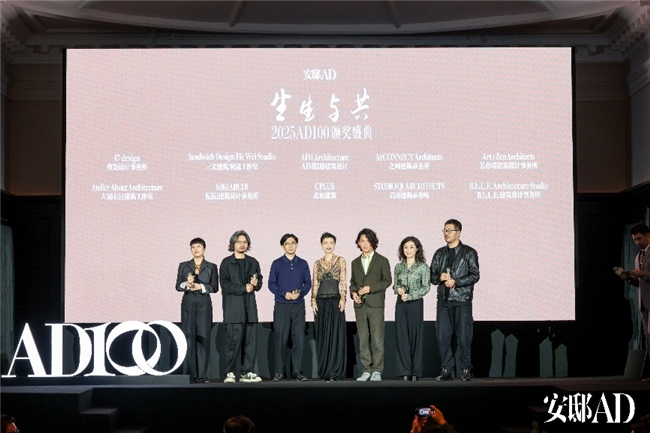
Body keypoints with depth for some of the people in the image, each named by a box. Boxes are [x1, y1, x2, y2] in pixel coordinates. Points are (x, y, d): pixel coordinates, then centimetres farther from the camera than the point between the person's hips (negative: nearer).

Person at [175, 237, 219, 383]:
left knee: (203, 338, -5)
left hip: (204, 304, -1)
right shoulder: (184, 266, 11)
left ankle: (201, 374, -4)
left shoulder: (211, 267, 8)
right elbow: (178, 286, 6)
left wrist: (201, 287, -12)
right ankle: (190, 373, 1)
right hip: (188, 304, 1)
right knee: (188, 337, -3)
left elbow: (214, 287, 3)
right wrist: (186, 284, -13)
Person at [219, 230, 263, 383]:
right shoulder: (226, 263, 3)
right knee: (233, 340, -9)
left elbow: (259, 283, 20)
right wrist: (243, 288, -12)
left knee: (250, 340, 1)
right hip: (233, 306, -4)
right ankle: (230, 373, -3)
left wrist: (256, 283, -3)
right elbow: (225, 285, -5)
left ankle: (247, 372, 6)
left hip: (249, 306, 4)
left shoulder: (253, 262, 17)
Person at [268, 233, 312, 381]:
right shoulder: (277, 264, 4)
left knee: (299, 339, -1)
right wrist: (284, 294, -14)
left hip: (298, 305, 1)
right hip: (281, 306, -1)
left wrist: (300, 293, -12)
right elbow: (271, 284, 1)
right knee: (280, 339, -1)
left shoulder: (303, 264, 9)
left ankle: (297, 372, 5)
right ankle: (279, 372, 6)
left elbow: (308, 283, 7)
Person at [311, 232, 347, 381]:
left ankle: (334, 371, -1)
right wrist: (313, 301, 1)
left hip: (335, 300, -3)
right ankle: (324, 370, 11)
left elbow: (343, 282, 0)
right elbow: (314, 284, 11)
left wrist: (343, 299, -10)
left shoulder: (340, 260, 5)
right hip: (321, 301, 3)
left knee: (335, 335, -4)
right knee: (322, 335, 4)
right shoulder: (317, 263, 13)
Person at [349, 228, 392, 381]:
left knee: (377, 339, -6)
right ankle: (366, 370, 9)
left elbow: (387, 280, 0)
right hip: (360, 305, 4)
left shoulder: (382, 261, 5)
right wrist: (353, 292, -1)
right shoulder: (355, 262, 18)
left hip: (375, 304, -4)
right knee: (363, 340, 4)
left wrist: (371, 288, -11)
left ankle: (377, 371, -2)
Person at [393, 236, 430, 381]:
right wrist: (398, 289, -8)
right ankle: (405, 371, 5)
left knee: (415, 336, -2)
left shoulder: (423, 267, -1)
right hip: (401, 304, 3)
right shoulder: (398, 266, 10)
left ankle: (415, 372, 3)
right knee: (402, 336, 1)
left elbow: (426, 287, -6)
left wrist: (410, 296, -14)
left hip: (416, 303, -3)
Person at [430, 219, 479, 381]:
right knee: (442, 337, 1)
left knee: (464, 337, -4)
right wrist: (440, 277, -7)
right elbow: (432, 276, 15)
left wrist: (455, 281, -14)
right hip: (443, 301, 4)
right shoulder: (440, 253, 15)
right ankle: (446, 370, 9)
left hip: (462, 301, -4)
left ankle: (466, 370, 6)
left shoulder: (469, 252, 2)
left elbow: (475, 275, -4)